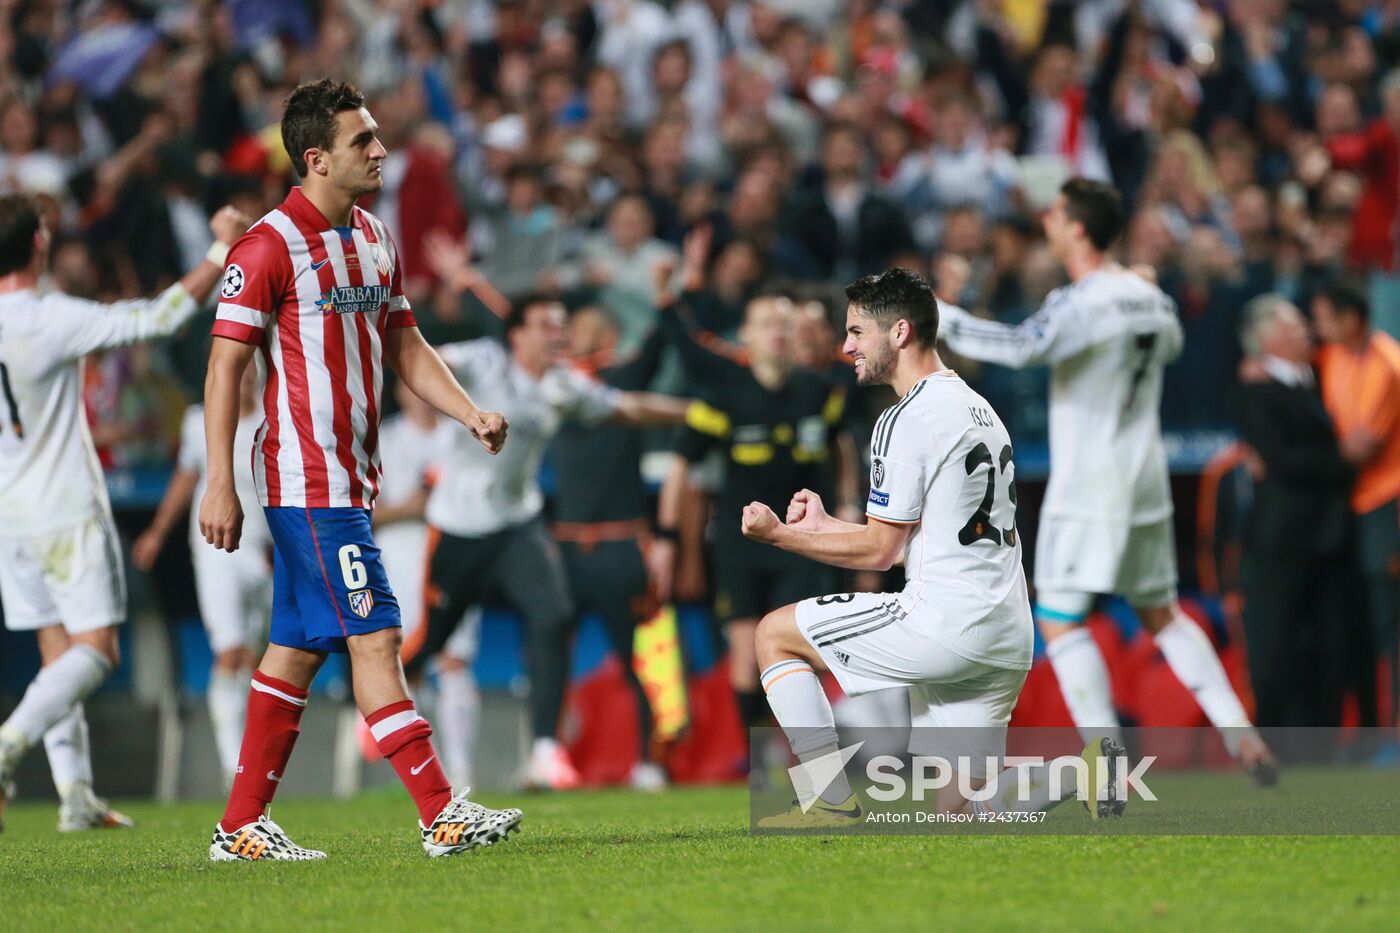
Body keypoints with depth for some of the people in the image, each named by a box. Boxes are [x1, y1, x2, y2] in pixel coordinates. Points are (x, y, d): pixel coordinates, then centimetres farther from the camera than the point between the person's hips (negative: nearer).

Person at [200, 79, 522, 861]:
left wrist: (471, 414, 3)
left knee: (298, 649, 10)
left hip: (350, 479, 9)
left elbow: (406, 347, 19)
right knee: (374, 637, -10)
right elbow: (226, 365, -12)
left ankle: (242, 826, 15)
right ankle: (442, 816, -11)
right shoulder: (270, 246, -12)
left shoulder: (377, 241, 13)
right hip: (306, 480, -9)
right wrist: (220, 486, -15)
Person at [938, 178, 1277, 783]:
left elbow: (1022, 347, -31)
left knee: (1059, 620, -3)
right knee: (1161, 614, 18)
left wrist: (943, 322, -20)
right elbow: (1171, 342, 29)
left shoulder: (1082, 303, -17)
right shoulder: (1150, 298, 8)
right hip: (1145, 482, 8)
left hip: (1088, 485, -8)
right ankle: (1241, 737, 11)